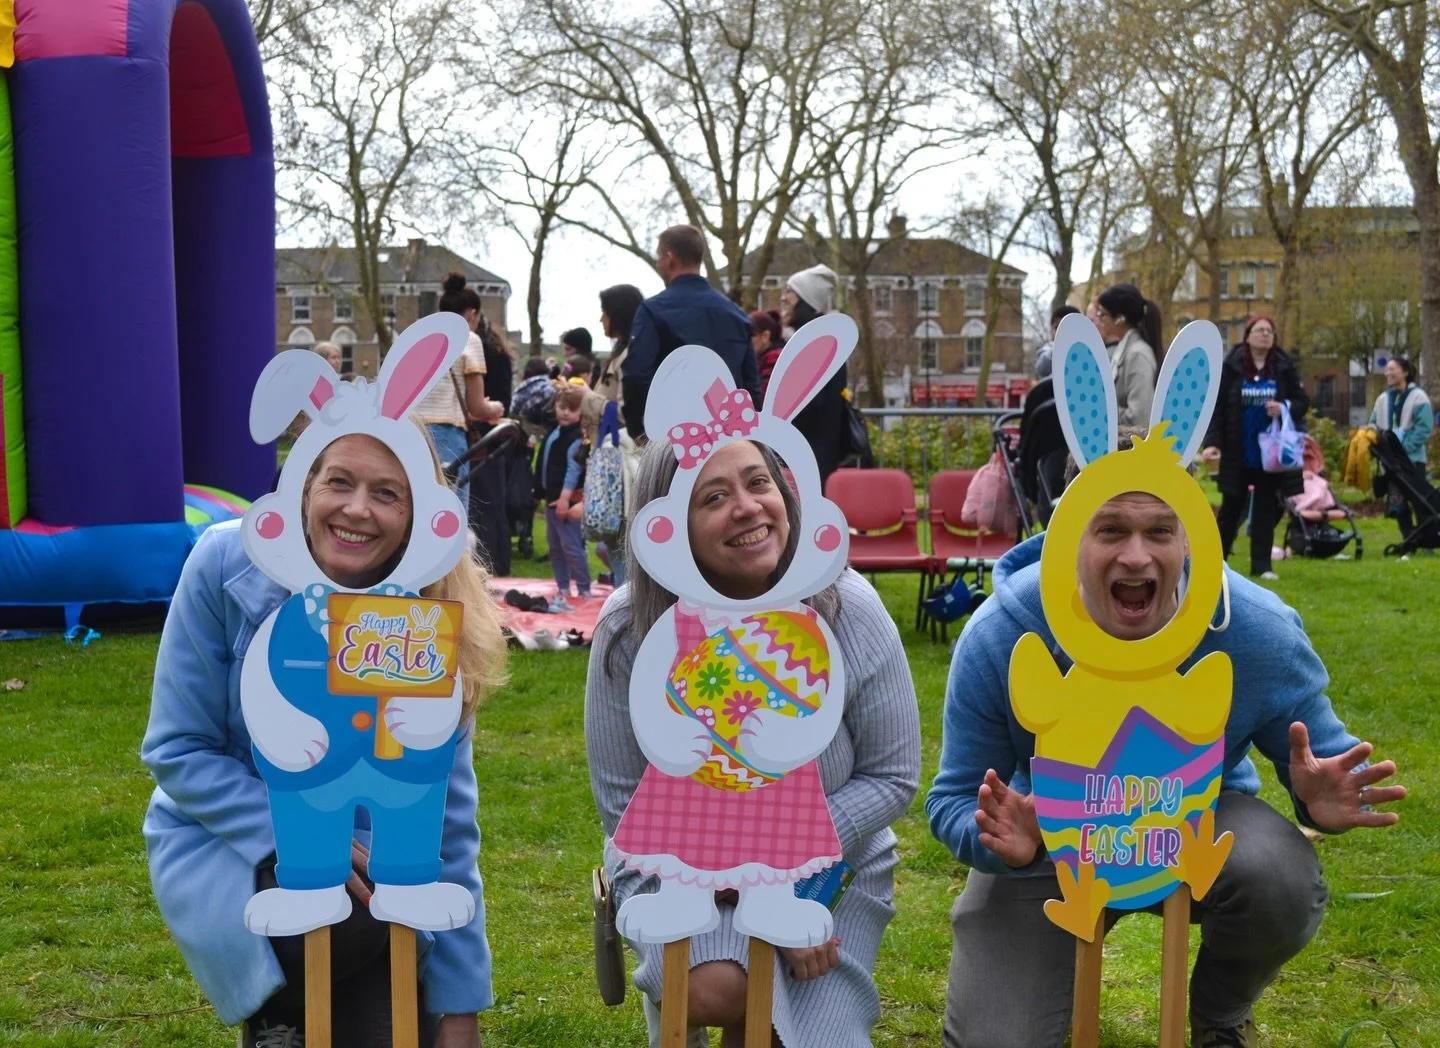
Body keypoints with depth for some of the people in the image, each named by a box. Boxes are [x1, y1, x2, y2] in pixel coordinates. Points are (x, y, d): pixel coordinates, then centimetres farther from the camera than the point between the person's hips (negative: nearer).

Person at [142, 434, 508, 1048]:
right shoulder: (225, 565, -20)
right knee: (347, 915, -31)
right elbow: (178, 750, -13)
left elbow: (445, 822, -11)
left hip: (364, 844, 2)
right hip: (225, 836, -2)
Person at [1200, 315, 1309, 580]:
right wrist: (1213, 442, -15)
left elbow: (1302, 402, 5)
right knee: (1231, 508, 8)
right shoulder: (1231, 366, -5)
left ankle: (1261, 564, 11)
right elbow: (1216, 406, -7)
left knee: (1266, 509, 5)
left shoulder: (1285, 367, 1)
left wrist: (1285, 408, -17)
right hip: (1238, 453, -1)